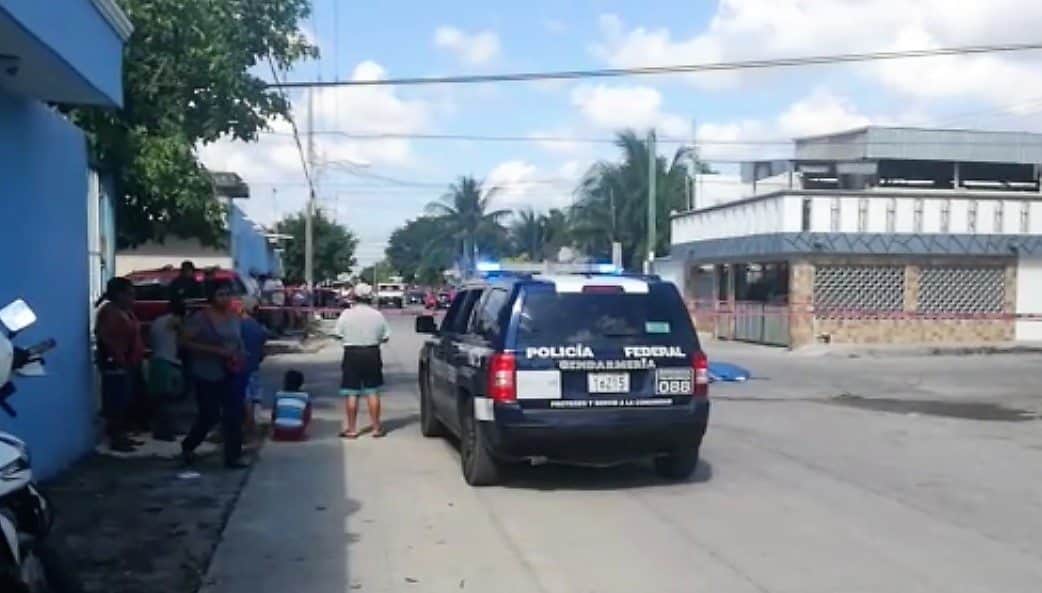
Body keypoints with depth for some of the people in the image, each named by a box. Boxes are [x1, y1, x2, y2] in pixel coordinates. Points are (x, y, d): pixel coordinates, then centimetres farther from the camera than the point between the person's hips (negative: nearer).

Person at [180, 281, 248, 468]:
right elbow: (186, 342, -15)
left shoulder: (235, 318, 7)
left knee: (234, 414, -1)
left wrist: (241, 355, 1)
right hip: (207, 374, -5)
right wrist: (216, 351, -21)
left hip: (231, 373, 5)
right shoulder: (200, 318, -10)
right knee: (210, 416, 3)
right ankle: (188, 446, 29)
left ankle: (233, 456, 7)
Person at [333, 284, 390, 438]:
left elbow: (338, 334, -3)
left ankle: (352, 429, 7)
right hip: (372, 354, 2)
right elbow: (386, 337, 1)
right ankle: (376, 427, 13)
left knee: (351, 393, 4)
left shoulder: (347, 314, -7)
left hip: (352, 354, -2)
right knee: (373, 392, 8)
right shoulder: (378, 315, -3)